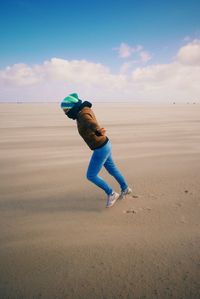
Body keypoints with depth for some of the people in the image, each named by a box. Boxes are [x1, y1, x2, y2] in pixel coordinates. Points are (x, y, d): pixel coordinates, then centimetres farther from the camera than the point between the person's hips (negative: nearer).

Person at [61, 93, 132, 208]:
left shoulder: (83, 115, -29)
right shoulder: (84, 110, 1)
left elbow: (92, 124, -53)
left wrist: (99, 131, -77)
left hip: (100, 149, -10)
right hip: (104, 145, 10)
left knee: (91, 176, 3)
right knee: (112, 169, 25)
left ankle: (111, 194, 20)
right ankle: (125, 188, 45)